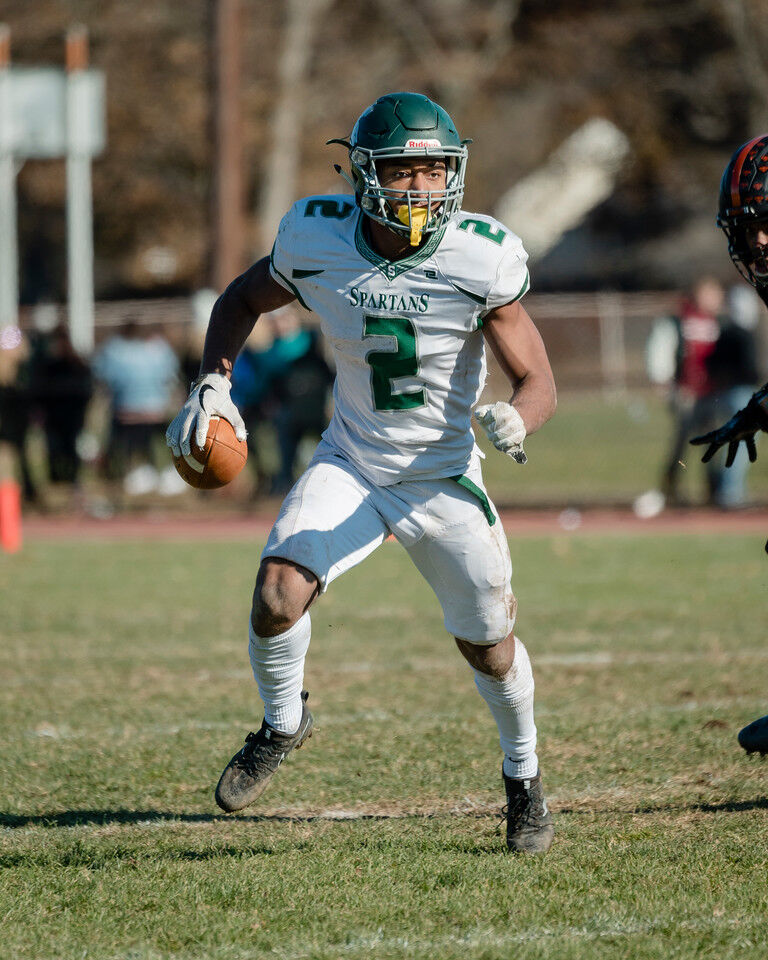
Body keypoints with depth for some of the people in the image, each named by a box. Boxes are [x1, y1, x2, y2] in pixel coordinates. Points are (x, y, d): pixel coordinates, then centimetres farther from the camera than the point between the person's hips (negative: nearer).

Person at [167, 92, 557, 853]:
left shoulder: (480, 260, -20)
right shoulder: (317, 243, -14)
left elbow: (538, 382, -15)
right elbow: (242, 301, 7)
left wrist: (516, 418, -39)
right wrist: (213, 382, -9)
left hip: (444, 477, -1)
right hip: (350, 465, 1)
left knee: (490, 645, 7)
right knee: (277, 592, -21)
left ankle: (523, 775, 38)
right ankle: (283, 724, 10)